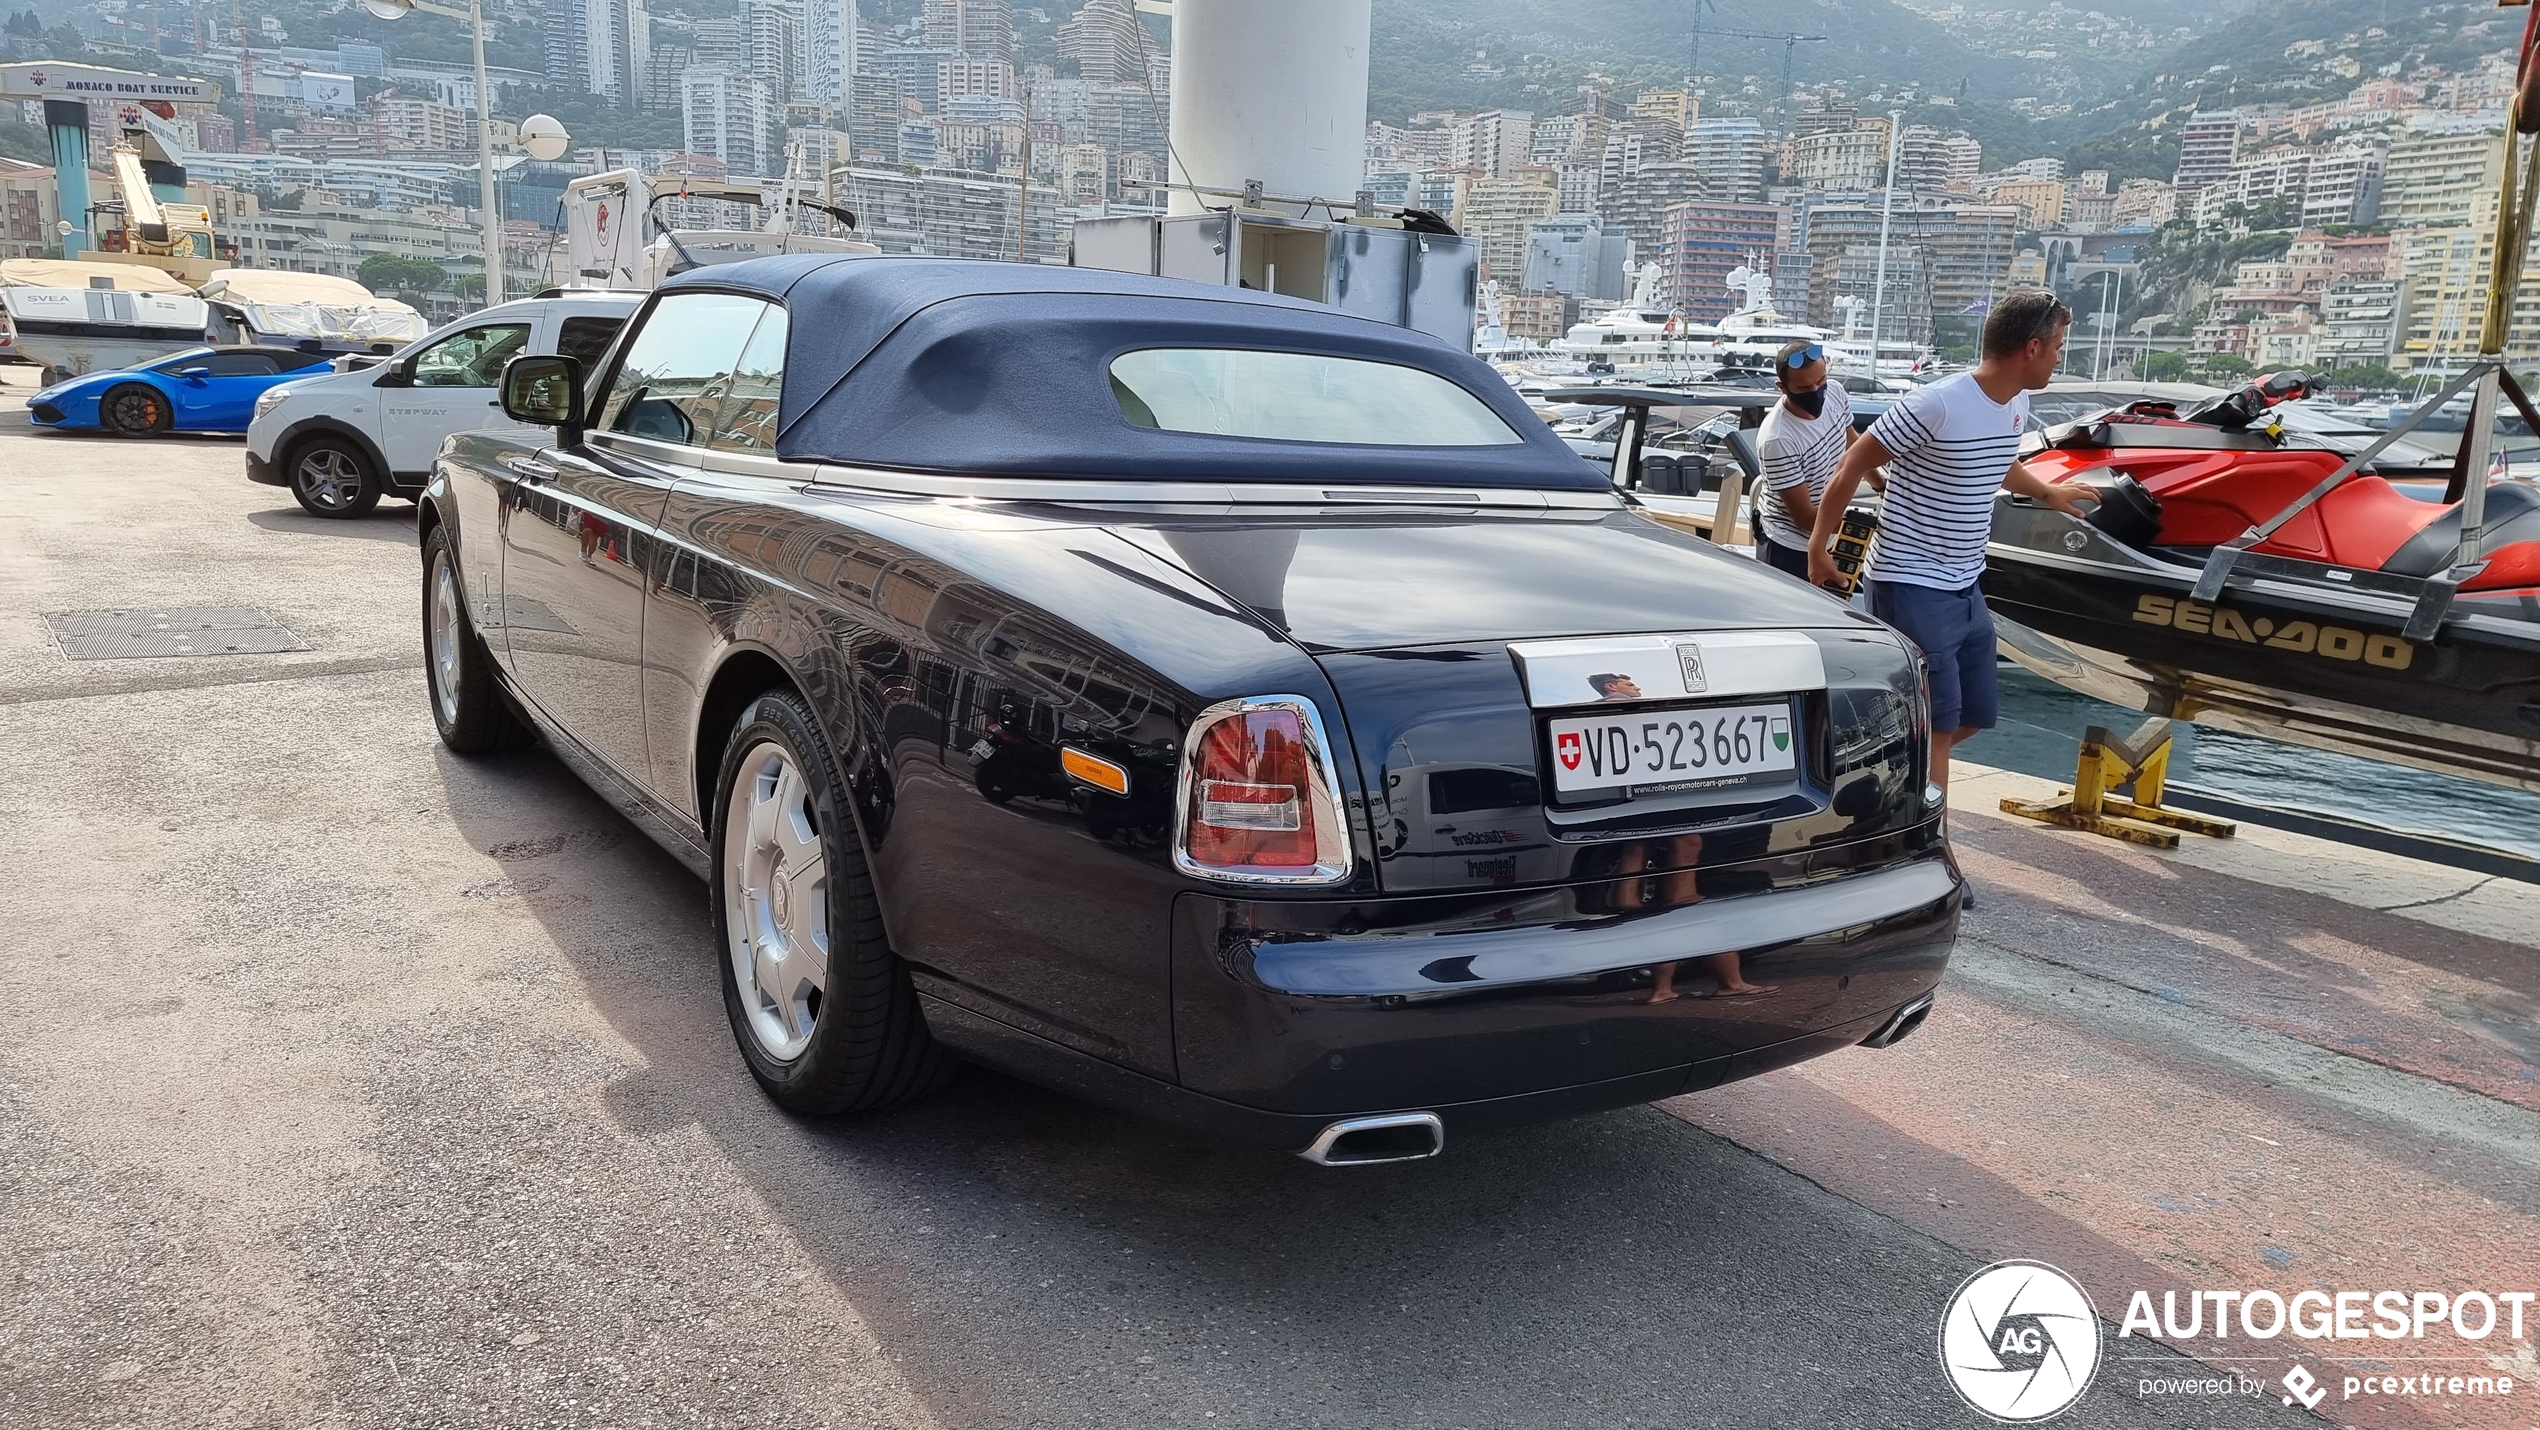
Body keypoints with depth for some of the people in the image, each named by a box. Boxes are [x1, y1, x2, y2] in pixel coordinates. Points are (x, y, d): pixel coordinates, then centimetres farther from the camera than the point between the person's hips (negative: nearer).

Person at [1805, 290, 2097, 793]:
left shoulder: (2017, 404, 6)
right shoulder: (1934, 405, -21)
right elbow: (1852, 466, -13)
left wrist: (2048, 492, 44)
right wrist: (1819, 546, -8)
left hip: (1967, 589, 9)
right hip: (1912, 588, -9)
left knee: (1975, 715, 16)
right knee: (1939, 725, -6)